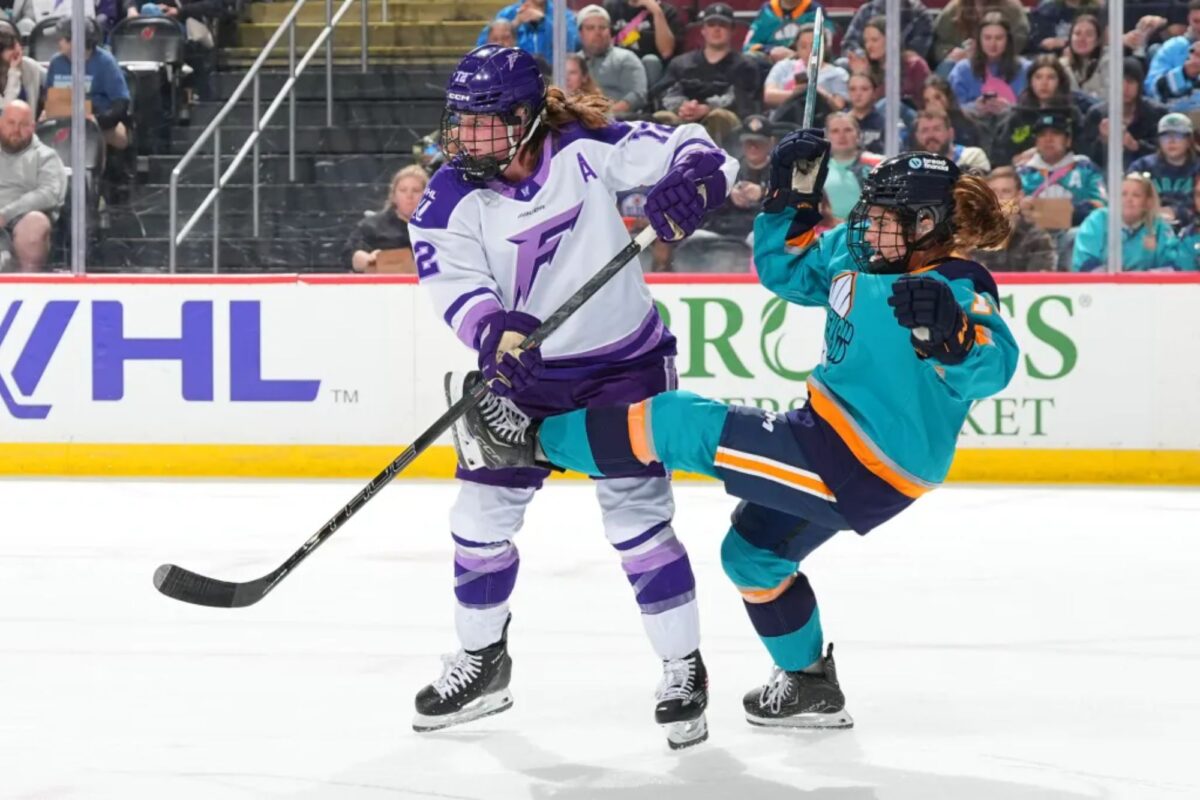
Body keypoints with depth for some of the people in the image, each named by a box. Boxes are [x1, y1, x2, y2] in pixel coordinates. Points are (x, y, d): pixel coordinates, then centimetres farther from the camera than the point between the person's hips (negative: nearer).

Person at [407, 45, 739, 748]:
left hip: (623, 365, -3)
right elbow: (457, 285, -23)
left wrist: (692, 178, -36)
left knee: (638, 518, -7)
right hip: (523, 373, 3)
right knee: (482, 515, 4)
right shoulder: (449, 202, -10)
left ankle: (684, 670, 7)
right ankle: (482, 662, 25)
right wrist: (493, 329, -44)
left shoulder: (588, 150, -15)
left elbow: (694, 151, -12)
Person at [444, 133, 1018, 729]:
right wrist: (792, 197, 3)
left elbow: (992, 367, -35)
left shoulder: (958, 289, -19)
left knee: (682, 427, -13)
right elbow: (784, 267, 17)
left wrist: (950, 332, -54)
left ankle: (541, 440, -1)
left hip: (861, 465, -10)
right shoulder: (855, 252, 6)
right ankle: (809, 687, 40)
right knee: (752, 552, 27)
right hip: (832, 437, 10)